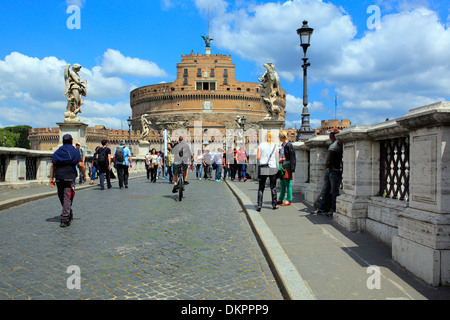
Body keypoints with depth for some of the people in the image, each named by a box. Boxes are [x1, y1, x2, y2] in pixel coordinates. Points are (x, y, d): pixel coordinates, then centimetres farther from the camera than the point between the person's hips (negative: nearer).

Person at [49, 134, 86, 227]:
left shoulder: (57, 152, 16)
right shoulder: (75, 151, 5)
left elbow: (52, 165, 9)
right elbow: (80, 164, -5)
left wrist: (51, 178, 10)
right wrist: (84, 175, 6)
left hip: (59, 178, 4)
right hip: (70, 177, -4)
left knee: (62, 198, 16)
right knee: (68, 198, -5)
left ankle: (70, 215, 30)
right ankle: (64, 219, -14)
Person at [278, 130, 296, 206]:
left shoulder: (289, 145, -12)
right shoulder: (282, 145, 15)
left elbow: (291, 157, -15)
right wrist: (280, 160, 7)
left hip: (287, 166, -9)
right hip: (283, 166, 9)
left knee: (288, 183, -5)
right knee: (282, 183, 13)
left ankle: (289, 200, 1)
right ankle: (281, 199, 20)